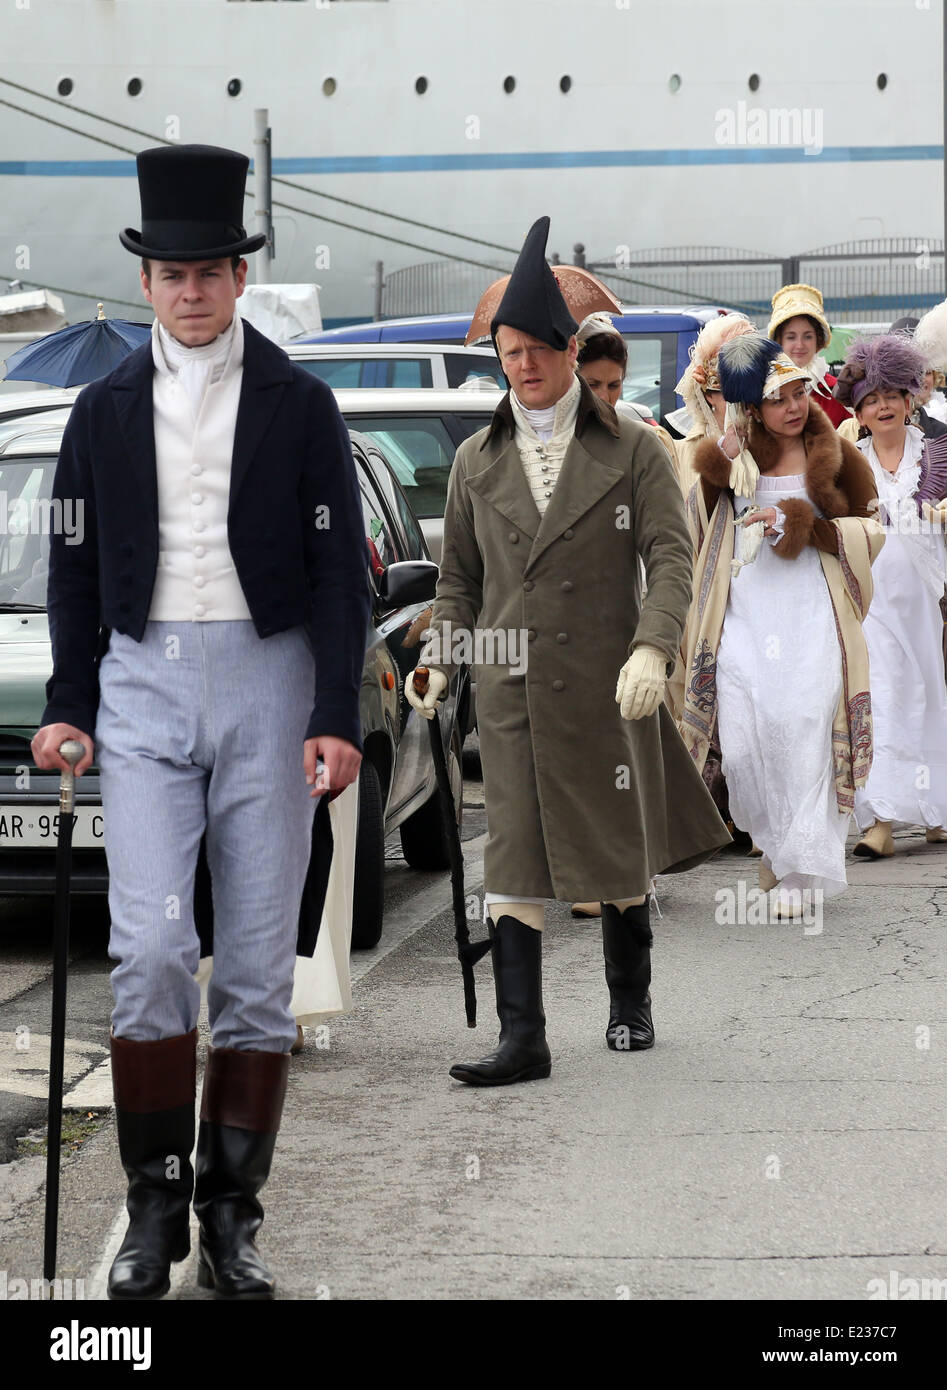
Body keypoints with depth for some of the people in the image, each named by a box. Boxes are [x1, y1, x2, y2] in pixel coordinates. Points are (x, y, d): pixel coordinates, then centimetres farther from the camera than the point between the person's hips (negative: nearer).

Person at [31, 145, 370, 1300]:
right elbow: (74, 568, 14)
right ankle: (153, 1204, -1)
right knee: (150, 949, -11)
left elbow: (338, 568, 2)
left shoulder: (299, 406, 4)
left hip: (267, 683, -1)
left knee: (259, 964, 1)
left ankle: (232, 1211, 9)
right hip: (143, 687, 1)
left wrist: (337, 716, -6)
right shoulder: (105, 411, 9)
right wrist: (70, 709, 7)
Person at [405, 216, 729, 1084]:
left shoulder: (633, 451, 3)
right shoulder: (476, 462, 11)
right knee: (513, 857, -7)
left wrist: (651, 650, -21)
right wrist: (439, 659, 1)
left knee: (618, 850, 10)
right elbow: (460, 578, 17)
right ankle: (522, 1039, -8)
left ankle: (631, 1005, 29)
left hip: (605, 686, -1)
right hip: (512, 688, 1)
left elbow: (671, 557, -5)